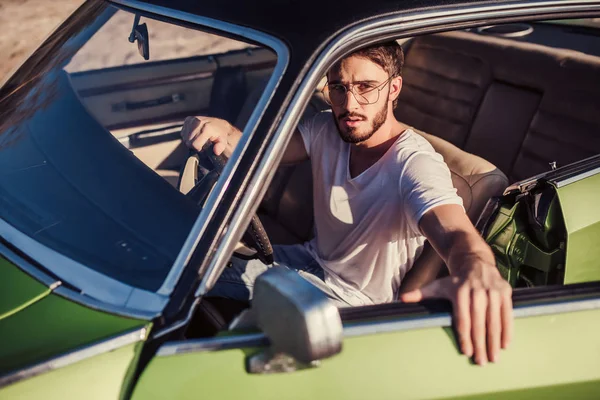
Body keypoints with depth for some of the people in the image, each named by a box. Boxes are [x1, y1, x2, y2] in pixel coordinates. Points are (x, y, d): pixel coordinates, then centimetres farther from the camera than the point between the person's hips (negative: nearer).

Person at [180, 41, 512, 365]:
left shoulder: (417, 164, -29)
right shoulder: (327, 129, -8)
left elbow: (454, 231, -47)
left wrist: (476, 269, -72)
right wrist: (224, 132, -43)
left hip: (355, 299, -6)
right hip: (313, 260, 6)